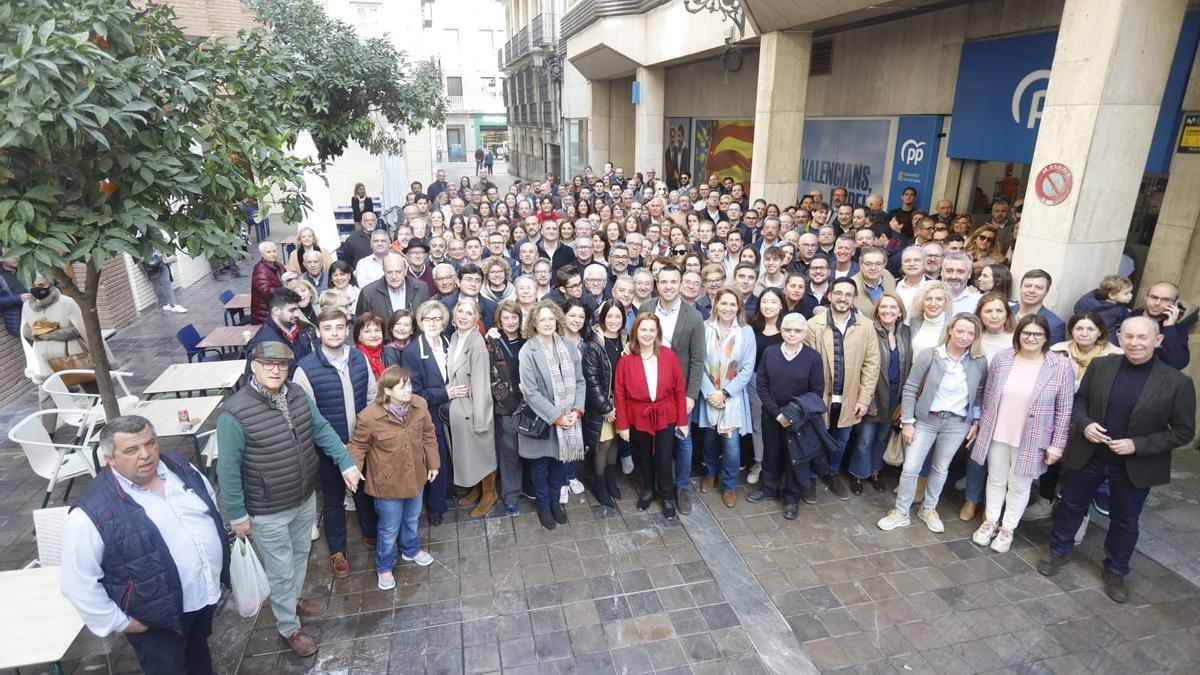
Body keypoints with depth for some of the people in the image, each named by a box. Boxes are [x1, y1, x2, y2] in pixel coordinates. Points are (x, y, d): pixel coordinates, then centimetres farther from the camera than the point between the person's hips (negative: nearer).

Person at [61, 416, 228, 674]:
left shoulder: (180, 467, -7)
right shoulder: (93, 513, -25)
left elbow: (213, 506, 9)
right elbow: (78, 582, -17)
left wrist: (220, 557, 9)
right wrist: (118, 622, -13)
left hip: (206, 591, 5)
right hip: (157, 618, -5)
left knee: (199, 648, 30)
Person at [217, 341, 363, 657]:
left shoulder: (299, 396, -6)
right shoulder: (235, 412, -24)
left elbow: (323, 430, 2)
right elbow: (228, 469, -18)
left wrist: (346, 463, -5)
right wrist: (237, 514, -13)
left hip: (305, 498, 6)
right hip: (268, 511, -6)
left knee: (301, 554, 26)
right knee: (281, 570, 12)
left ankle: (294, 600, 52)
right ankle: (289, 628, 33)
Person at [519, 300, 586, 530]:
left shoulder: (568, 346, -2)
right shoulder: (527, 351, -15)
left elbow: (580, 381, 3)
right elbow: (531, 392, -17)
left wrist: (576, 410, -10)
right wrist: (556, 417, -17)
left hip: (568, 419, 4)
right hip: (541, 421, -4)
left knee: (559, 461, 18)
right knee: (540, 465, 14)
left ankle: (555, 501, 40)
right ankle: (543, 506, 35)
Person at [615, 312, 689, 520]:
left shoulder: (669, 356, -10)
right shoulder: (626, 359, -11)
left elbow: (680, 389, -4)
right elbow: (619, 393, -6)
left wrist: (683, 420, -2)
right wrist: (622, 424, -5)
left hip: (665, 417, 0)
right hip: (638, 419, 1)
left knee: (663, 459, 7)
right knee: (644, 458, 19)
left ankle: (667, 497, 31)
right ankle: (648, 491, 43)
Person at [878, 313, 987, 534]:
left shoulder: (979, 362, -5)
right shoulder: (928, 355, -13)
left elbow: (980, 395, 7)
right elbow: (910, 389, -9)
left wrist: (976, 422, 4)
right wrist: (907, 422, -11)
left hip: (957, 423, 2)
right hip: (926, 419, -2)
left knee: (941, 468, 17)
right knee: (910, 468, 1)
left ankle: (929, 509, 37)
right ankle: (901, 512, 19)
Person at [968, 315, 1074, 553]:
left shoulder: (1060, 367, -12)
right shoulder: (1002, 359, -5)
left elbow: (1064, 411, -7)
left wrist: (1056, 446, -7)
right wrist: (983, 427, 8)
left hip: (1031, 441, -2)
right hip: (997, 435, 2)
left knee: (1019, 486, 13)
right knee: (996, 480, 18)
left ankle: (1007, 528, 32)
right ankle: (990, 521, 36)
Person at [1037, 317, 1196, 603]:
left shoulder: (1178, 382, -13)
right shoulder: (1100, 366, -7)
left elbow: (1183, 431, -9)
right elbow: (1079, 400, 5)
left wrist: (1137, 445, -19)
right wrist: (1084, 424, -15)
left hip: (1135, 466, -1)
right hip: (1087, 455, 1)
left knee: (1125, 522, 16)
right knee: (1071, 505, 17)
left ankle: (1115, 571, 39)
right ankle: (1058, 551, 40)